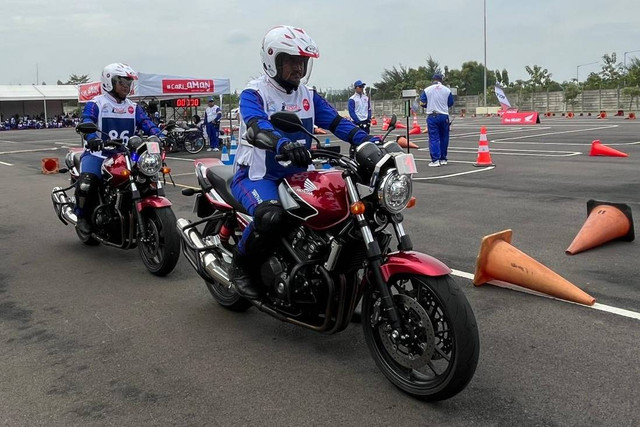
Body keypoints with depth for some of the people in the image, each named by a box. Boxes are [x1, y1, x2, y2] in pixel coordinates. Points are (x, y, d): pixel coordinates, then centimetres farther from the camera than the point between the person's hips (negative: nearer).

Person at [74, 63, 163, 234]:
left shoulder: (134, 108, 15)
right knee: (87, 181, -31)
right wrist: (92, 138, -39)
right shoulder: (96, 104, 1)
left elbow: (147, 124, 1)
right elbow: (87, 122, -16)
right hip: (98, 153, -4)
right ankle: (82, 216, -6)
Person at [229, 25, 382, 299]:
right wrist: (284, 145, -51)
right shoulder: (253, 94, -8)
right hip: (256, 176, -6)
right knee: (272, 217, -36)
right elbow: (256, 126, -29)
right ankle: (240, 266, -8)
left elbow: (337, 122, -1)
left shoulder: (309, 96, 11)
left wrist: (370, 142, -19)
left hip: (296, 176, 6)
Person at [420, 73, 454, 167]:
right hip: (444, 116, 2)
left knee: (434, 138, -1)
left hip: (432, 116, -1)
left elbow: (422, 103, 0)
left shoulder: (427, 90, -1)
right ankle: (443, 159, 18)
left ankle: (435, 160, -8)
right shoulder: (447, 90, 3)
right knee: (444, 138, 12)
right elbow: (451, 104, 7)